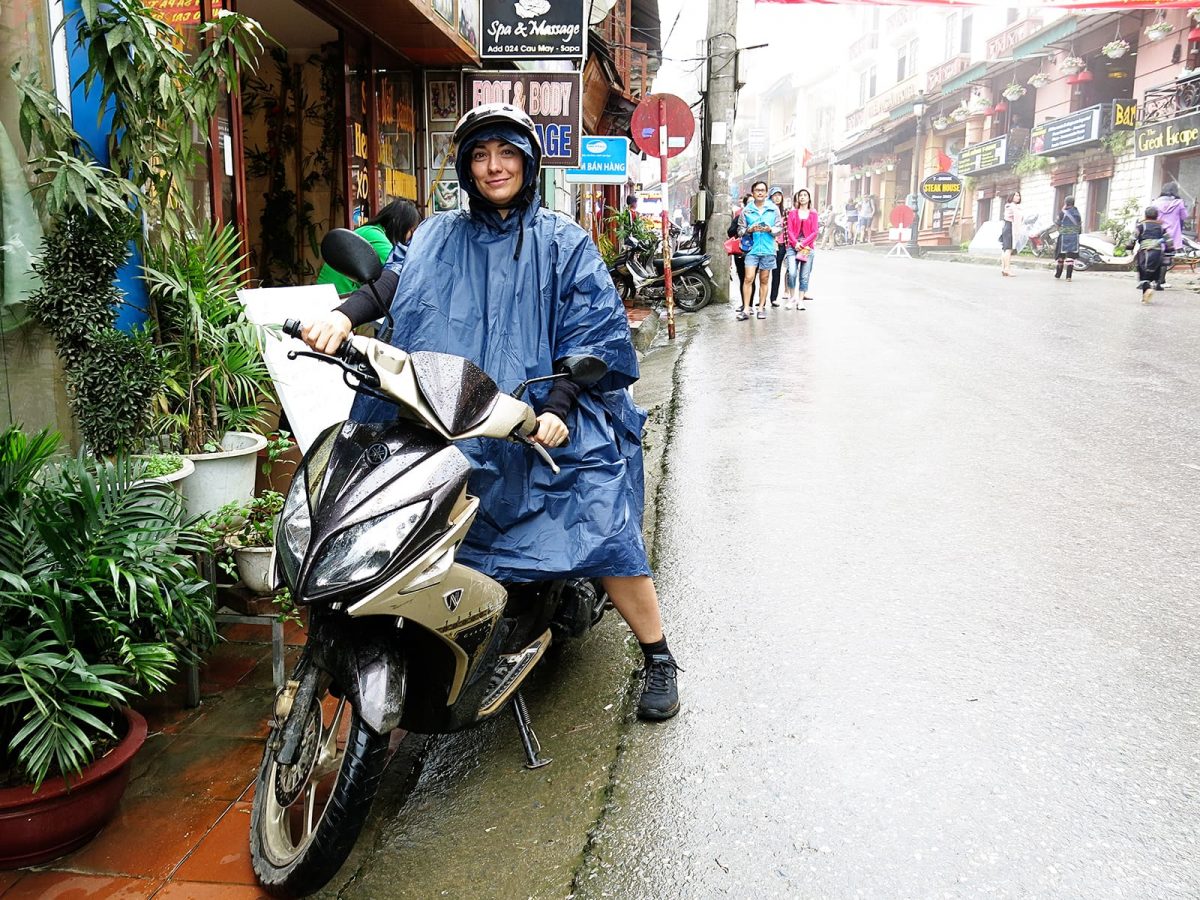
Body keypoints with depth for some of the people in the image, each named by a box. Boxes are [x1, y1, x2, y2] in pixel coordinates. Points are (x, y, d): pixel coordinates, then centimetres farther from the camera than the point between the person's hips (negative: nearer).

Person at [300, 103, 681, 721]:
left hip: (544, 422, -2)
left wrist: (559, 404, -15)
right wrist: (342, 317, -21)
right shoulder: (437, 238, 15)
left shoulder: (563, 241, 8)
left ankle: (657, 658, 5)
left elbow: (597, 328, -1)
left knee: (603, 529, -14)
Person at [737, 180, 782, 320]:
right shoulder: (746, 210, 6)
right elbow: (740, 230, 6)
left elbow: (780, 228, 8)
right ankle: (745, 309, -10)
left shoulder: (774, 209, 7)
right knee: (749, 278, -10)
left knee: (764, 280, 7)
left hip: (768, 249, 1)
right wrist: (749, 230, -14)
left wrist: (770, 229, -11)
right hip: (752, 248, -1)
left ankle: (761, 308, 15)